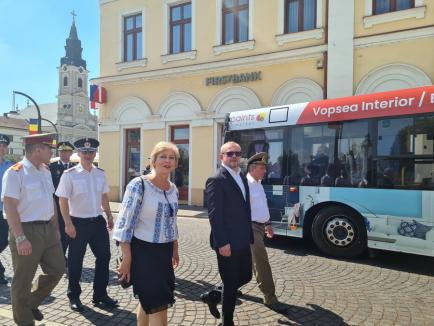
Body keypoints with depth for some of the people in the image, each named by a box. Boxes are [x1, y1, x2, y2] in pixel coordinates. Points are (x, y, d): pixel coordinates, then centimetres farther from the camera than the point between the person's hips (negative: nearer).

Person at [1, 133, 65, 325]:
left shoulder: (45, 171, 9)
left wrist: (55, 228, 15)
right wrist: (20, 238, -23)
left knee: (57, 269, 15)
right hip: (27, 230, -7)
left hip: (48, 229, 7)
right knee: (23, 280, 10)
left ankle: (31, 303, 38)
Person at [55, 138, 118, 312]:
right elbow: (63, 200, -11)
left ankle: (100, 295, 27)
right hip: (78, 222, -5)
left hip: (98, 221, 5)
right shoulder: (69, 174, -10)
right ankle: (74, 297, 31)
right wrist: (68, 224, -15)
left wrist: (109, 216, 11)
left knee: (104, 256, 10)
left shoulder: (100, 173, 4)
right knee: (75, 261, 10)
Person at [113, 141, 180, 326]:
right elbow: (125, 223, -16)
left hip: (165, 252, 7)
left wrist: (175, 250, 17)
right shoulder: (138, 185, -15)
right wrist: (127, 258, -17)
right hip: (142, 251, -6)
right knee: (158, 305, -1)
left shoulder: (173, 189, 5)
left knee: (148, 302, 20)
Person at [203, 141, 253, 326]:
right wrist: (222, 243, -21)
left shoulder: (242, 177, 12)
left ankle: (213, 296, 36)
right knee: (231, 284, 7)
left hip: (243, 241, 8)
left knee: (245, 277, 17)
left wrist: (249, 235, 14)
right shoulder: (216, 180, -15)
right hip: (227, 243, -8)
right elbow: (214, 215, -19)